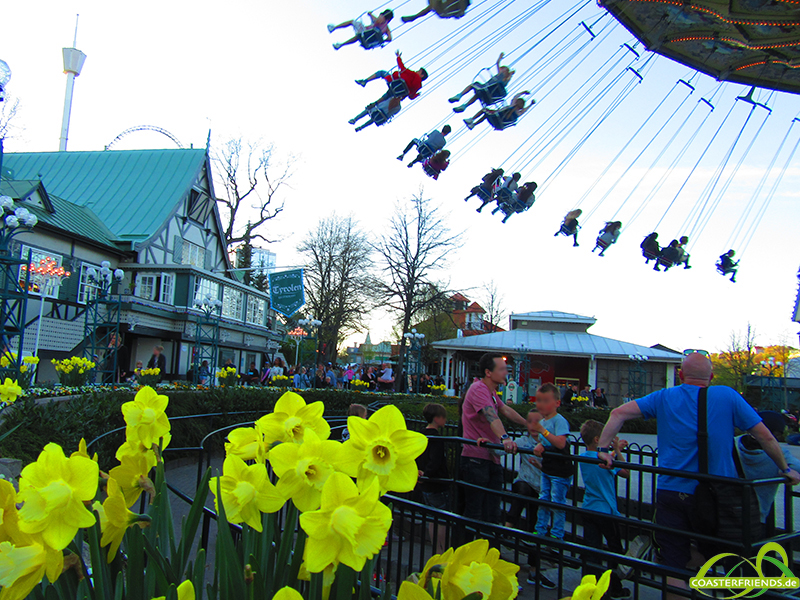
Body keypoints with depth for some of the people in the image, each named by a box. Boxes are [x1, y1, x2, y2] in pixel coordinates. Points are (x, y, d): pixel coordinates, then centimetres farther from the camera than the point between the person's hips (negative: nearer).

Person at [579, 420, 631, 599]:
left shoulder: (582, 457, 4)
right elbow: (626, 473, -9)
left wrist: (616, 450, 19)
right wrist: (618, 451, -5)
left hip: (588, 510, 5)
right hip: (606, 511, -5)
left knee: (590, 549, 7)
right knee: (615, 550, 13)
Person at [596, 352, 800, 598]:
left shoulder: (663, 398, 2)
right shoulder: (727, 396, -1)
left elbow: (618, 413, -4)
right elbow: (764, 436, 3)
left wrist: (603, 449, 0)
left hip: (670, 492, 1)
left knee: (673, 568, 7)